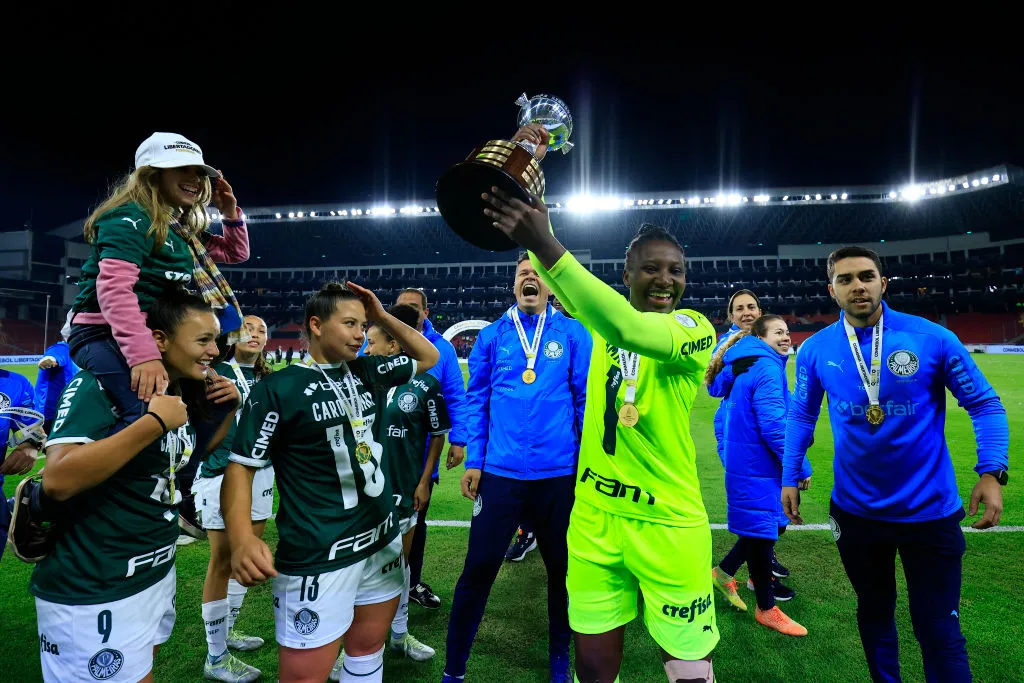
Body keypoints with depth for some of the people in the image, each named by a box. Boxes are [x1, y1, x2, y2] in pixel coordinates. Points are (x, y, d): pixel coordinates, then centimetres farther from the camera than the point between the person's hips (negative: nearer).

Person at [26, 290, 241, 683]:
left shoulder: (183, 395, 3)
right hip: (91, 595, -8)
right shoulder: (103, 384, -21)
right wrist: (156, 421, -30)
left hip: (157, 576, 8)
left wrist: (228, 411, 2)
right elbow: (58, 481, -33)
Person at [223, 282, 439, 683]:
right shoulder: (277, 389, -12)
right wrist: (242, 538, -28)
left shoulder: (367, 373, 6)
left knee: (368, 651, 21)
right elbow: (240, 466, -12)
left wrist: (383, 317, 3)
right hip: (317, 558, -6)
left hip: (383, 541, 6)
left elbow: (428, 357, 17)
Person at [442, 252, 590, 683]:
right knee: (479, 569, 5)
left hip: (560, 473, 0)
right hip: (500, 471, 0)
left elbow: (586, 398, 2)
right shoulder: (492, 335, 3)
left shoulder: (572, 334, 0)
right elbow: (477, 400, 5)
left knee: (562, 567, 16)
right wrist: (473, 462, 0)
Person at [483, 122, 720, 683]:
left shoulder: (695, 329, -10)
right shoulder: (608, 315, 5)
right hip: (595, 517, 4)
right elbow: (555, 275, -3)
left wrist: (544, 244, -37)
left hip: (667, 524, -3)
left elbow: (628, 329, -29)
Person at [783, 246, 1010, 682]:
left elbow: (984, 404, -4)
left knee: (938, 630, 9)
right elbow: (801, 415, 6)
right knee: (874, 613, 22)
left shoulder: (932, 338, -12)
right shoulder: (815, 349, -6)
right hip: (855, 511, 2)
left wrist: (992, 472, -15)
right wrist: (789, 477, 4)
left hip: (929, 511, -2)